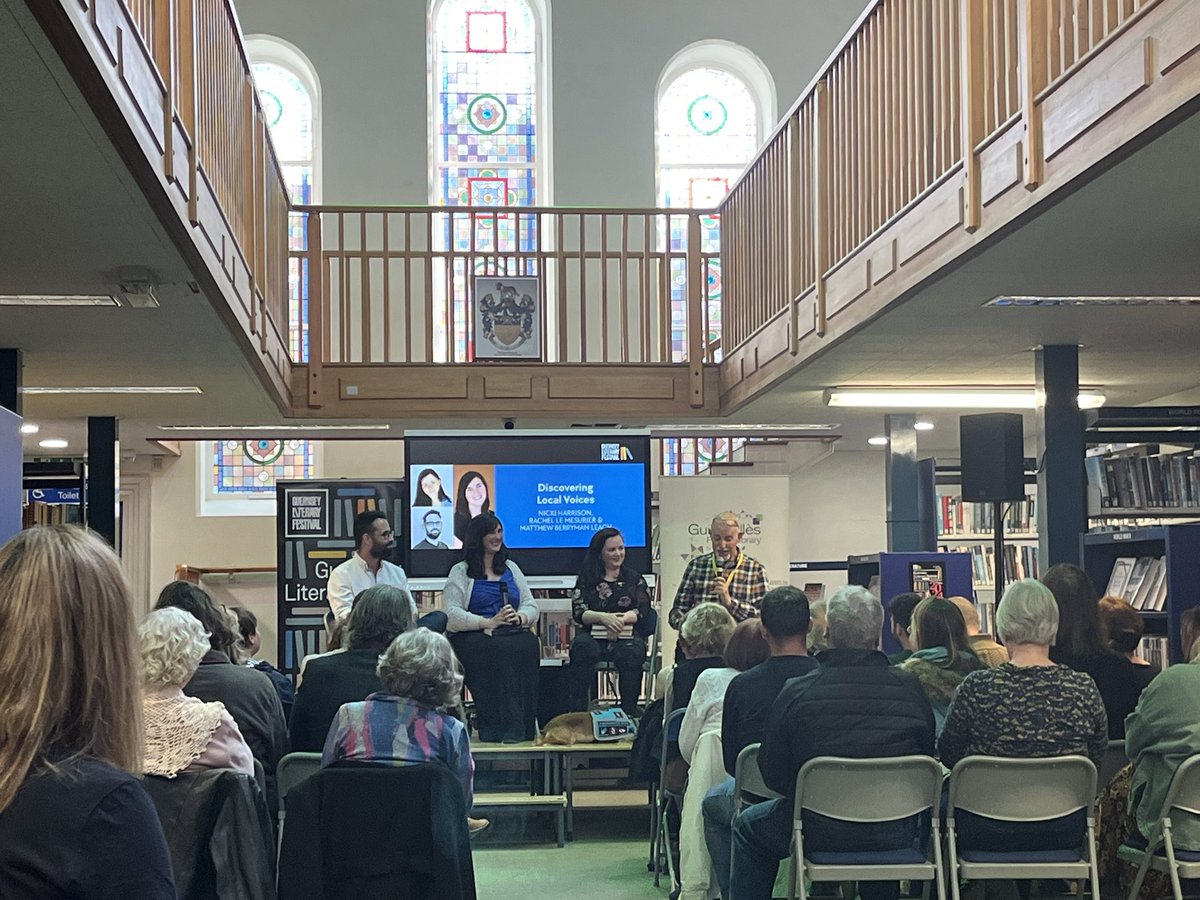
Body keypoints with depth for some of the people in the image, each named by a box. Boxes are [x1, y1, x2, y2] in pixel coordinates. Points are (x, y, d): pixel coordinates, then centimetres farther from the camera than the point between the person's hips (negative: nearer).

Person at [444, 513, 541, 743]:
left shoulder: (510, 568, 25)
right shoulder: (460, 572, 10)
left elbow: (531, 606, 19)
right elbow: (452, 615, -4)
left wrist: (520, 617, -5)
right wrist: (487, 623, -17)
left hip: (514, 634, 3)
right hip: (472, 638, -3)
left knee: (529, 643, -32)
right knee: (500, 649, -37)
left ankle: (524, 725, -35)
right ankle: (508, 725, -37)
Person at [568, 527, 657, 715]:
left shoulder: (635, 579, 19)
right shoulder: (586, 579, 18)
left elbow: (643, 611, 5)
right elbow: (578, 612, 4)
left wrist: (621, 619, -16)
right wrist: (603, 618, -17)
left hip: (627, 636, 0)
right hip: (593, 636, 0)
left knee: (631, 652, -36)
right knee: (582, 647, -35)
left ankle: (629, 712, -32)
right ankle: (578, 710, -35)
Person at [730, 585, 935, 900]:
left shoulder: (796, 692, -14)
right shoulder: (910, 689, -8)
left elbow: (772, 775, -7)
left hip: (820, 833, -3)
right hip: (896, 836, 3)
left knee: (747, 825, 25)